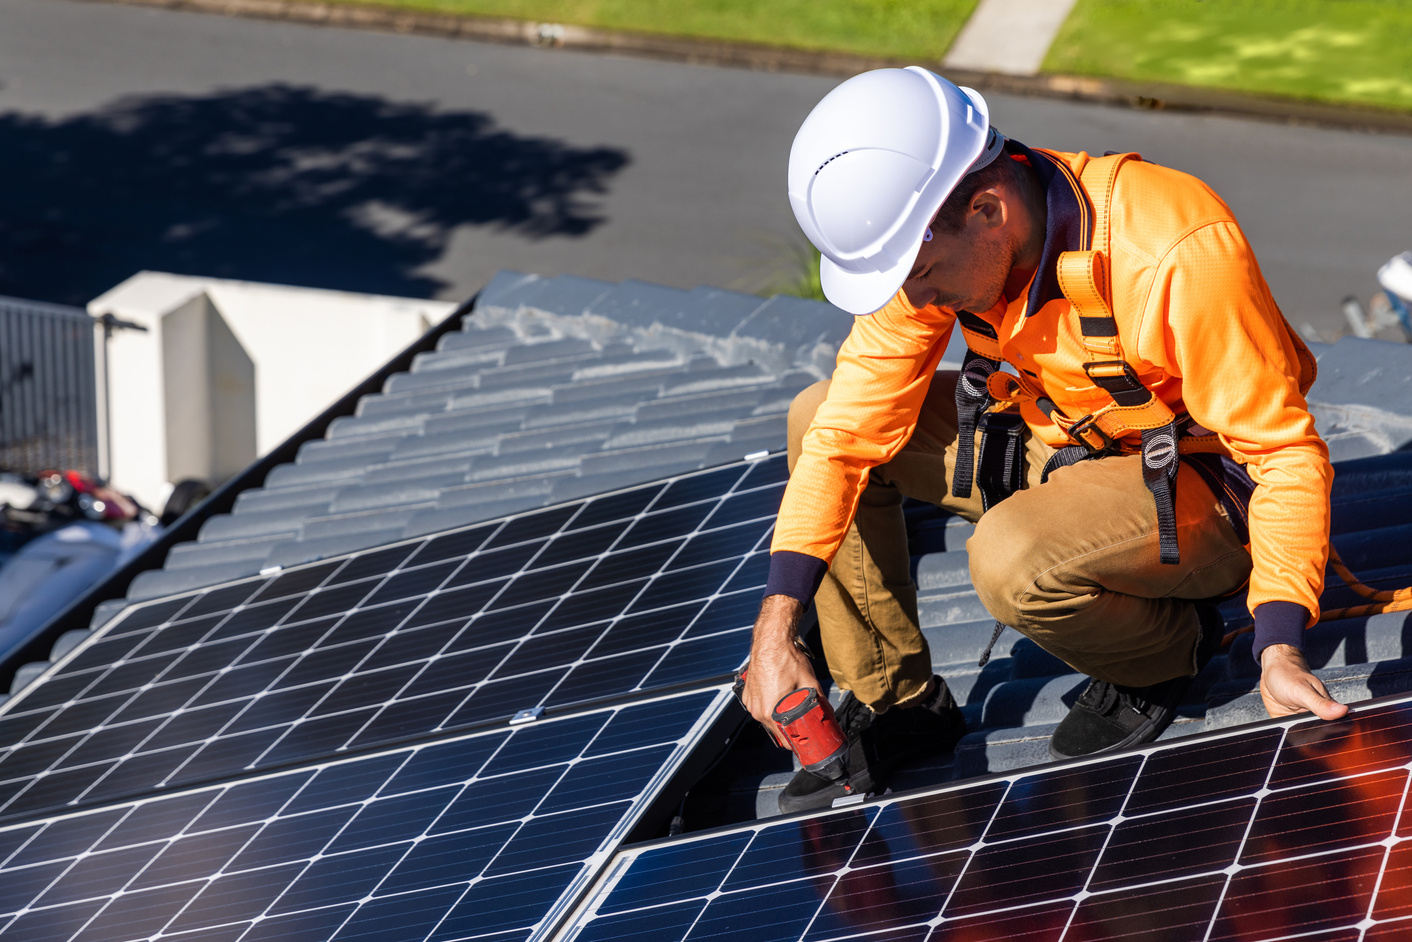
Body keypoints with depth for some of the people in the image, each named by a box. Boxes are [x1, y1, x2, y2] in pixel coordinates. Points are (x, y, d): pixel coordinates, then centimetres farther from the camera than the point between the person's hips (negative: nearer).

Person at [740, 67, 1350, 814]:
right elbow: (851, 430, -11)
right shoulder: (928, 240, -15)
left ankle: (1169, 647, -1)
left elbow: (1284, 451, -27)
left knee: (1012, 561, -34)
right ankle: (893, 699, 8)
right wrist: (776, 628, -17)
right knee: (818, 418, -3)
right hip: (1057, 444, 7)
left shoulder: (1175, 255, -34)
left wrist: (1279, 651, -35)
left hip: (1201, 485, -7)